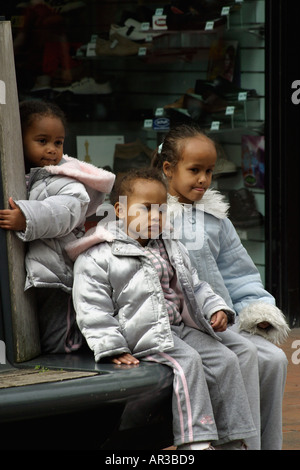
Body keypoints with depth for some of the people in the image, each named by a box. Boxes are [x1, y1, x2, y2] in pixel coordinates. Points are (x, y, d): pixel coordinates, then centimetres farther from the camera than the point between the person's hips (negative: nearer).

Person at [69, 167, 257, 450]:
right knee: (187, 361, -28)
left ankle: (233, 441, 0)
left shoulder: (172, 249, 18)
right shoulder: (98, 257, -6)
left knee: (225, 360, -5)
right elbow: (93, 309, -10)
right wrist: (111, 347, -20)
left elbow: (194, 287, 26)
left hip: (181, 326, 8)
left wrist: (216, 309, 7)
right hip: (145, 335, -8)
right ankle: (196, 440, -30)